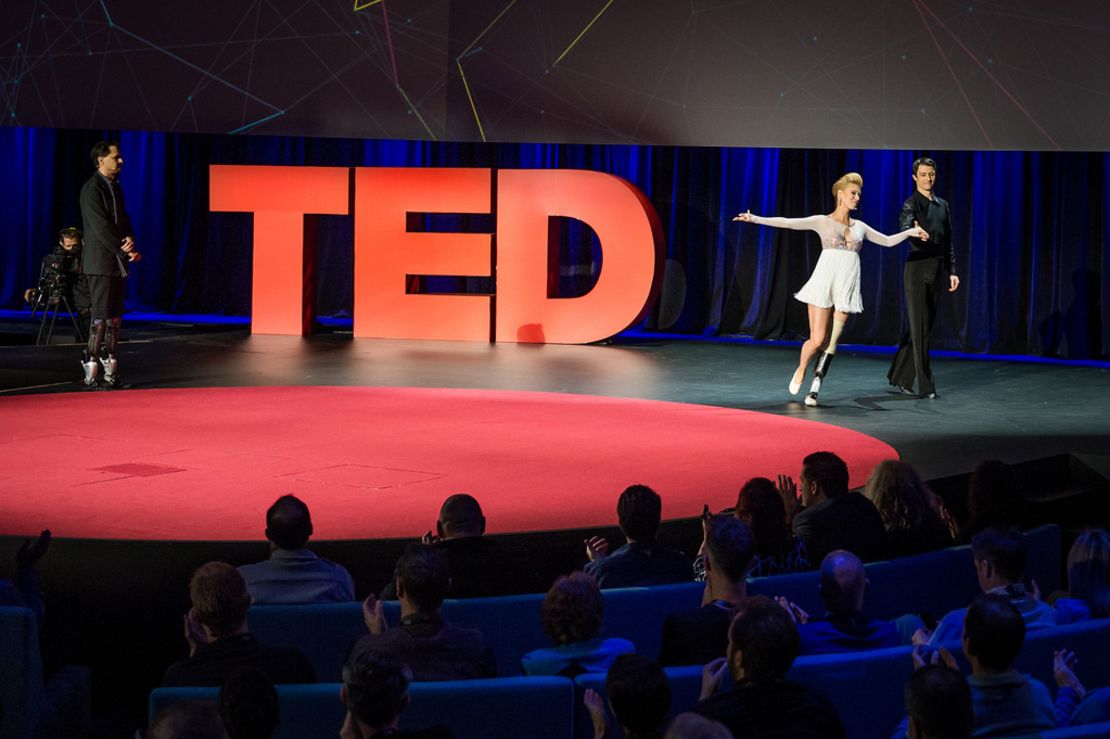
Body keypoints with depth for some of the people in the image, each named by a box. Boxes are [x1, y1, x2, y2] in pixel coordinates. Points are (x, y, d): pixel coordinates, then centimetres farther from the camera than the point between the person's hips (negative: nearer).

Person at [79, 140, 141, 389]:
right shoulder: (92, 189, -12)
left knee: (115, 317, 7)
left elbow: (123, 220, 15)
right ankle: (91, 372, -7)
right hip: (100, 263, -8)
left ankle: (110, 369, 11)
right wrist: (126, 250, -15)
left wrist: (129, 240, -7)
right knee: (101, 317, -10)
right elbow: (101, 229, -17)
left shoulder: (115, 187, 16)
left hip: (116, 264, 8)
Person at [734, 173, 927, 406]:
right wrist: (756, 219, -15)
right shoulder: (822, 221, 3)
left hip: (847, 287, 4)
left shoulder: (860, 227, 16)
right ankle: (800, 371, 22)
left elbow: (887, 241, 24)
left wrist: (910, 232, 12)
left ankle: (815, 389, 6)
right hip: (824, 283, -4)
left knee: (831, 341, -1)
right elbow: (788, 223, -6)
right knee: (817, 340, -8)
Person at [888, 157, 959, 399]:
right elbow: (904, 225, -26)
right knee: (919, 328, -7)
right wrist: (914, 232, -49)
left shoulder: (943, 206, 15)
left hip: (937, 270, 6)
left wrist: (952, 270, 9)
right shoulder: (911, 204, -5)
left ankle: (900, 376, 22)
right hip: (917, 269, -6)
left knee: (921, 327, 10)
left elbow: (948, 242, 18)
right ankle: (926, 386, -8)